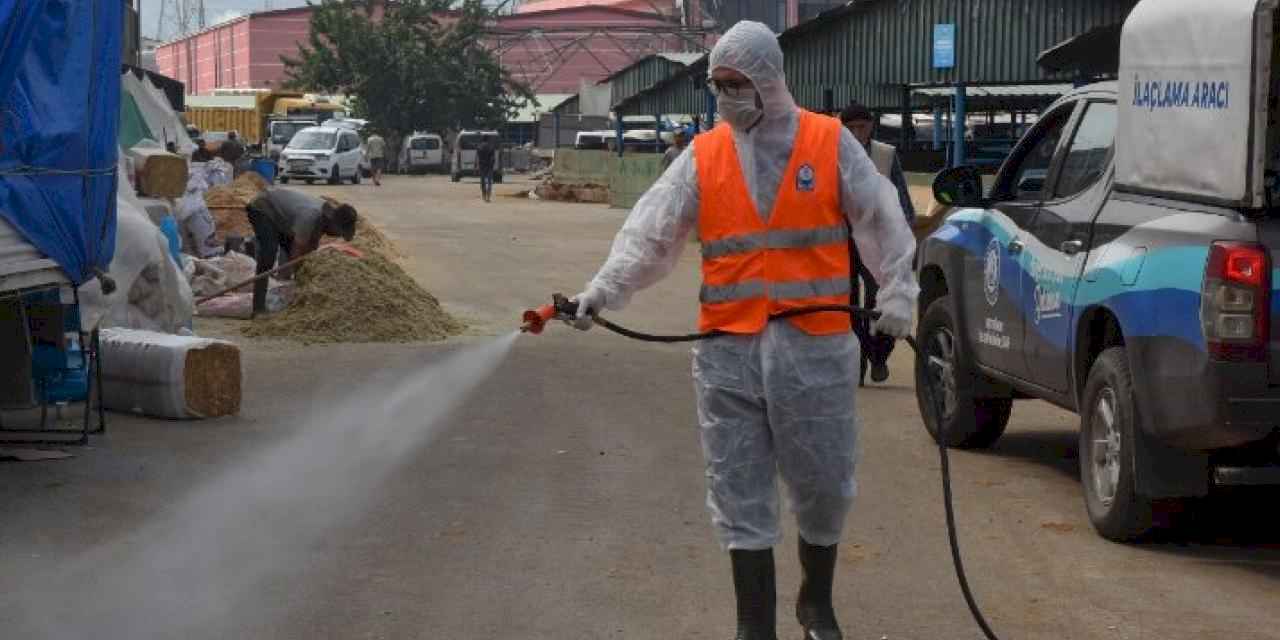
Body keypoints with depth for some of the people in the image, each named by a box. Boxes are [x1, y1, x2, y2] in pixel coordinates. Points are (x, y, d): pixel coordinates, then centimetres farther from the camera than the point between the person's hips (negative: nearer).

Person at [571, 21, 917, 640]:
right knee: (740, 494, 3)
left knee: (823, 484, 8)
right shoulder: (701, 158, 5)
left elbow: (881, 223, 3)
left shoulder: (831, 143, 1)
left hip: (815, 345, -1)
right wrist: (604, 289, -13)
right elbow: (649, 232, -1)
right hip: (729, 349, 1)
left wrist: (897, 295, -7)